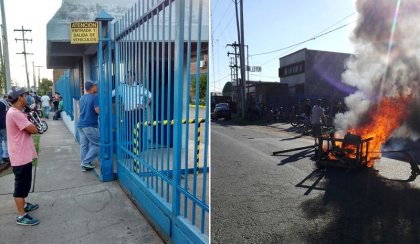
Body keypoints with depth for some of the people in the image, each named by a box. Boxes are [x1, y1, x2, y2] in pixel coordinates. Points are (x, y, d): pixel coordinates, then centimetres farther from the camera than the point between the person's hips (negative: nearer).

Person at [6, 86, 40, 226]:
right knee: (21, 185, -1)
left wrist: (29, 125, -5)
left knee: (24, 184, 23)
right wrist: (30, 124, -3)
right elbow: (33, 130, -22)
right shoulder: (15, 114, -22)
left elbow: (27, 129, 14)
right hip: (21, 156, -10)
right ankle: (21, 216, 8)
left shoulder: (16, 112, 11)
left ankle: (23, 205, 39)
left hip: (23, 155, 10)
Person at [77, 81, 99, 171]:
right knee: (97, 144, 2)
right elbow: (98, 111, -20)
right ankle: (86, 162, -1)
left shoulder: (82, 98, 14)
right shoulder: (94, 97, -11)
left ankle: (84, 165, 14)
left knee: (84, 145, 10)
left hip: (80, 125, 8)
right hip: (90, 126, -8)